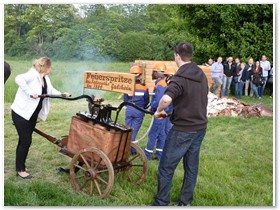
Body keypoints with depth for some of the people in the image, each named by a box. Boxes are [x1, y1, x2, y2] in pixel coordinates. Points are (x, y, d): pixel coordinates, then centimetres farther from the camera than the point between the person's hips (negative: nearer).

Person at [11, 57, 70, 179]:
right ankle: (20, 169, 8)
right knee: (25, 141, -5)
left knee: (24, 140, 16)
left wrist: (62, 95, 1)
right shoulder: (33, 75, -20)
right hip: (21, 113, -9)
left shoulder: (45, 78, 8)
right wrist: (30, 92, -36)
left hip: (32, 115, 9)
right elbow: (18, 79, -36)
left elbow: (51, 90, 16)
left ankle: (20, 165, 28)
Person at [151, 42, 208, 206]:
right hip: (200, 127, 8)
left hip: (183, 129, -8)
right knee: (192, 166, 15)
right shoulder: (202, 75, 7)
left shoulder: (180, 77, -19)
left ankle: (161, 203, 12)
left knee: (166, 167, 4)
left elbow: (166, 99, -36)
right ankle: (185, 202, 25)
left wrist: (159, 111, -17)